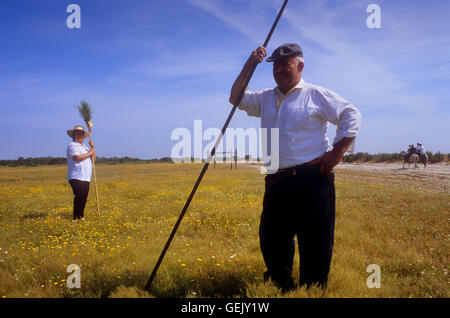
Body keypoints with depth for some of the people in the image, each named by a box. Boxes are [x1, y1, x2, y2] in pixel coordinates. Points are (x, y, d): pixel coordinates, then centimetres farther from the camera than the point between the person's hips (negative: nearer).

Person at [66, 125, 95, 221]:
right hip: (76, 178, -8)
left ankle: (81, 216, 17)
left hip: (86, 178, 8)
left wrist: (92, 147, 8)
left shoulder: (84, 147, 24)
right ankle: (76, 217, -8)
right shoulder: (72, 146, -3)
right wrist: (89, 153, -9)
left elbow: (93, 159, 20)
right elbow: (77, 157, -20)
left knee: (84, 198, 8)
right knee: (79, 197, -14)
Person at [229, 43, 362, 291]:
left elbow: (352, 116, -1)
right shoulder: (266, 98, 18)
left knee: (315, 245, -1)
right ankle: (281, 288, 30)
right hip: (276, 184, 6)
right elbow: (236, 98, 18)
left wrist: (337, 152, -11)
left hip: (311, 181, -5)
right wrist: (249, 65, 7)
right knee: (270, 240, 12)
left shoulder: (316, 94, 2)